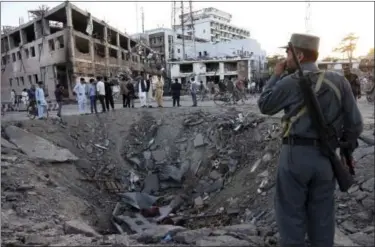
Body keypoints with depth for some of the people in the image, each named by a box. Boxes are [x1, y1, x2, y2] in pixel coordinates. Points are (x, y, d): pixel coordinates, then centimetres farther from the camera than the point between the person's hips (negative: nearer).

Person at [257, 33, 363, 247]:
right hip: (324, 158, 4)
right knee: (321, 217, 16)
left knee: (291, 214, 10)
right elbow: (355, 124, 3)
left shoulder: (289, 83, -10)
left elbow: (264, 106, 6)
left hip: (295, 155, -4)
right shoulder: (339, 81, 2)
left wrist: (276, 76, 12)